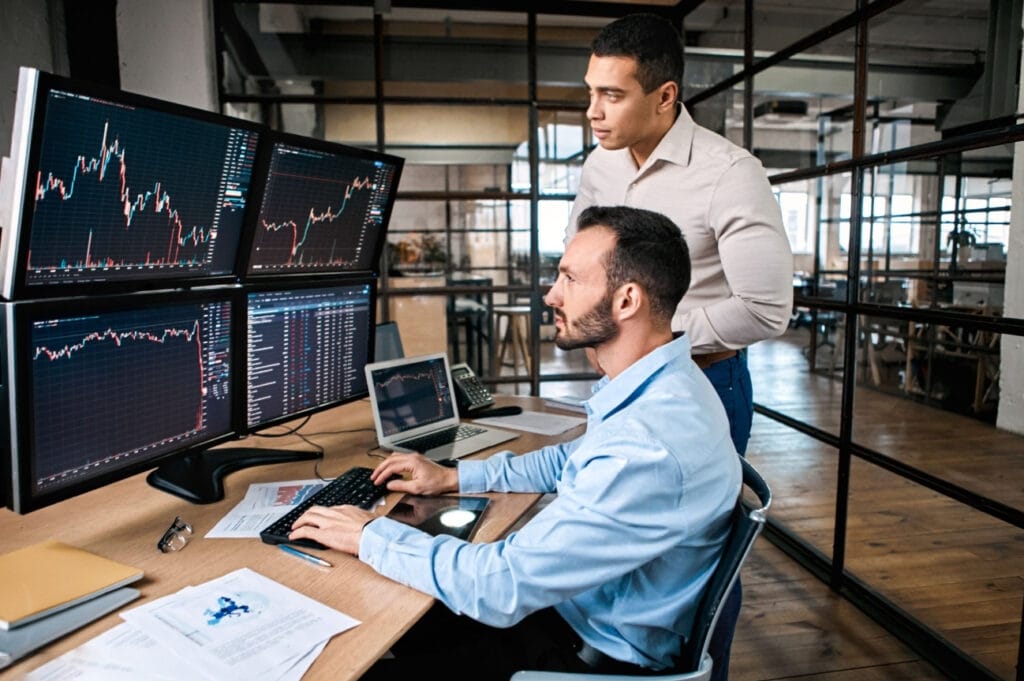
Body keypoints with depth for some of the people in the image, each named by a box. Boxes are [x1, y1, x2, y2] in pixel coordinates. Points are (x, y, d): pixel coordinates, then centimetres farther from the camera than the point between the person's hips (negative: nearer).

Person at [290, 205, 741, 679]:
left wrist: (371, 536, -17)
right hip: (573, 602, 8)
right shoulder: (660, 385, -3)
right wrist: (455, 477, 9)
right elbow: (573, 459, 15)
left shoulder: (649, 449, -36)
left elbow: (504, 586, -31)